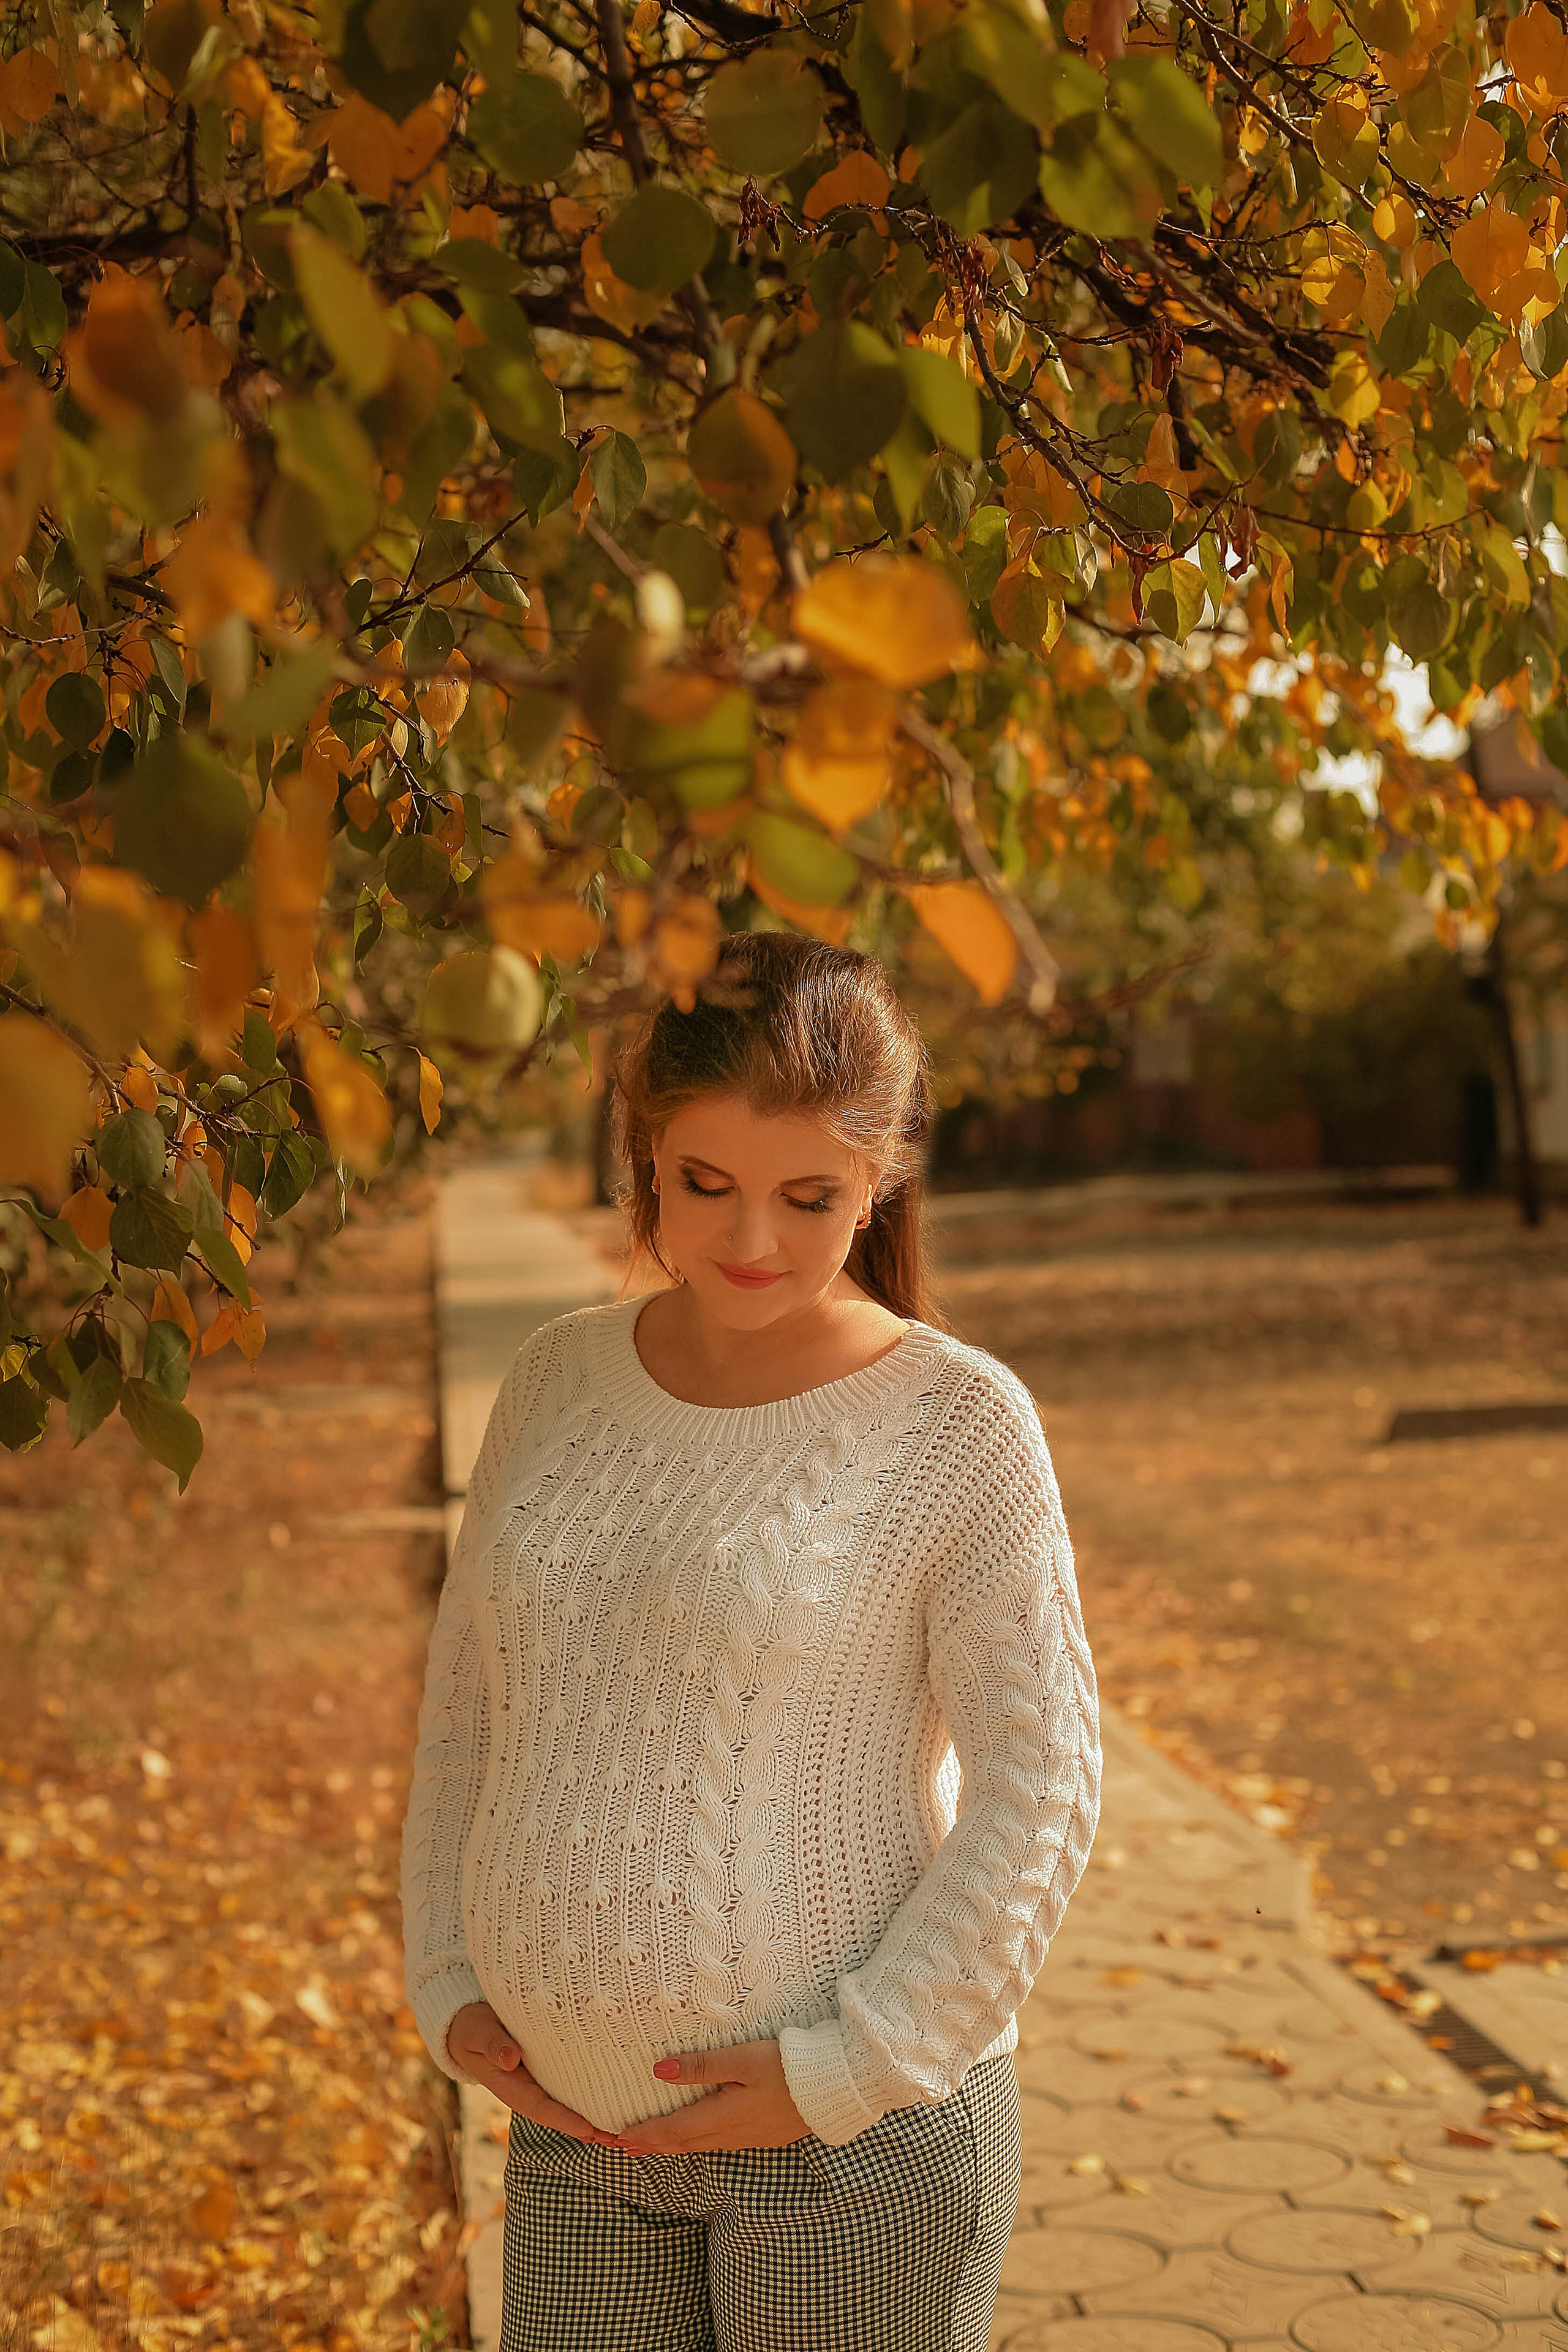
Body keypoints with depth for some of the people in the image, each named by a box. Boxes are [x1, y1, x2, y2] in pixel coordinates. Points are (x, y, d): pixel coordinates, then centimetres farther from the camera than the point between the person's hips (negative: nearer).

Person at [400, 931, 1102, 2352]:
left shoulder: (957, 1424, -12)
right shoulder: (561, 1381, 3)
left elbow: (1041, 1794, -12)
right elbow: (470, 1693, 12)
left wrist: (843, 2069, -14)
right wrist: (446, 1987, 4)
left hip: (856, 2131, -4)